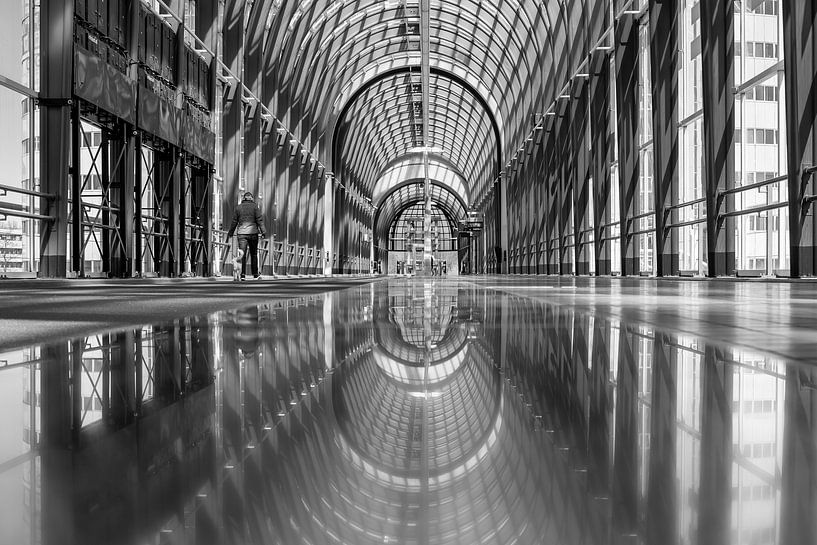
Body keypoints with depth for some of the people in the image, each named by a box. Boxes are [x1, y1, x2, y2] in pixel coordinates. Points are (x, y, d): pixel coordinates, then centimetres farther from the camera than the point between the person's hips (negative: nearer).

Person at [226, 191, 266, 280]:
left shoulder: (238, 207, 7)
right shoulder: (255, 206, 2)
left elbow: (234, 222, 9)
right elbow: (259, 220, -5)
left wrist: (230, 233, 16)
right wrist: (263, 231, -4)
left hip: (241, 233, 1)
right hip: (253, 232, -1)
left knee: (242, 254, -1)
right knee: (254, 254, 9)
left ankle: (242, 275, -9)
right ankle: (255, 274, 14)